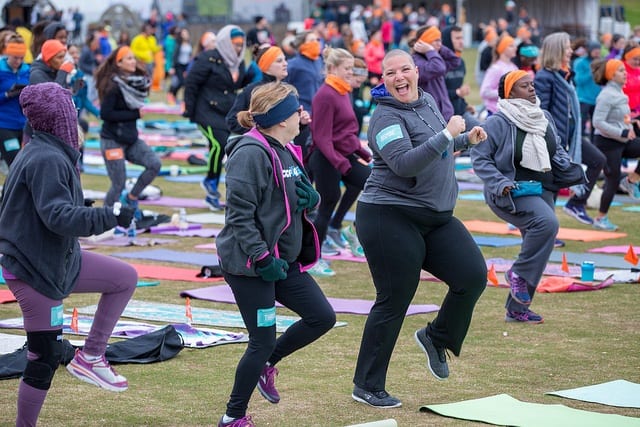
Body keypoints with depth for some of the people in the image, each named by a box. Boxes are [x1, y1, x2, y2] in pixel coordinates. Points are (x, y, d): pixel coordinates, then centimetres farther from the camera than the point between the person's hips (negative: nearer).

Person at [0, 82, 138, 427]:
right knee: (45, 358, -2)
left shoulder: (38, 152, 8)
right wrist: (110, 217, -34)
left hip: (58, 260, 10)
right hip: (34, 270, -10)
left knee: (125, 277, 10)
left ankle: (90, 356, 11)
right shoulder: (47, 160, -23)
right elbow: (58, 216, -31)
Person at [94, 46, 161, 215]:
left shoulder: (135, 82, 4)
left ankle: (131, 198, 10)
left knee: (155, 164, -8)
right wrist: (135, 114, -17)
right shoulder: (113, 86, -18)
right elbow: (105, 114, -22)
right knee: (118, 185, -3)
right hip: (112, 141, -7)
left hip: (130, 138, 7)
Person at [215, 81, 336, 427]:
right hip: (249, 265, -9)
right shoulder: (251, 153, -19)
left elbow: (299, 200, 19)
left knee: (322, 317, 7)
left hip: (283, 259, 9)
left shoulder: (287, 152, 10)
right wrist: (262, 259, -24)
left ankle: (266, 363, 27)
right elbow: (239, 214, -22)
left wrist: (311, 199, -5)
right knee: (263, 341, -3)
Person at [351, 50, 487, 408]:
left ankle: (436, 338, 20)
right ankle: (367, 386, 9)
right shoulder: (387, 118, -15)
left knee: (473, 276, -5)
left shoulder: (428, 102, 11)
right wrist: (447, 135, -27)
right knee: (394, 302, -4)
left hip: (436, 217, 8)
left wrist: (467, 139, 16)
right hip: (390, 217, -8)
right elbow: (404, 164, -30)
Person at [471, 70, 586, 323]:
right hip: (511, 194, -7)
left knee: (536, 251, 7)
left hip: (542, 191, 8)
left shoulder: (545, 118, 9)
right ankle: (518, 273, -14)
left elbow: (557, 152, 18)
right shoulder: (497, 123, -11)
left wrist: (574, 173, 0)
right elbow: (479, 159, -9)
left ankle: (516, 309, 17)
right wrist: (501, 183, -20)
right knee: (547, 222, -32)